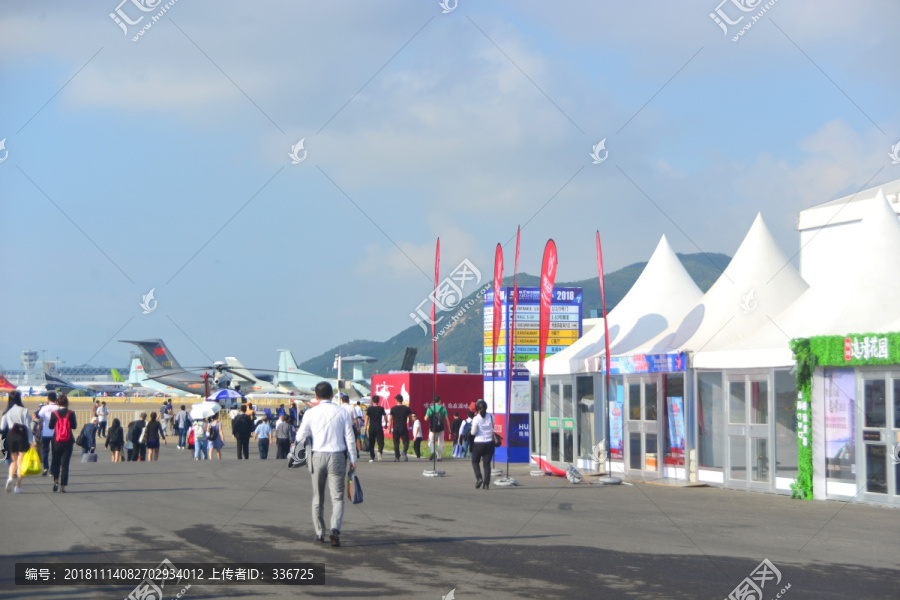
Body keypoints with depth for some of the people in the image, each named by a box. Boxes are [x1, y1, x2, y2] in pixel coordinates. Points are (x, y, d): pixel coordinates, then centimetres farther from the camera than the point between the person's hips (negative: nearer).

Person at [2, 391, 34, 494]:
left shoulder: (6, 412, 1)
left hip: (11, 436, 3)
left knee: (13, 460, 18)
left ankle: (11, 477, -9)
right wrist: (31, 441, -6)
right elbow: (28, 427, -9)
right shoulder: (23, 410, -8)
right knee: (20, 462, 3)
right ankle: (18, 486, 0)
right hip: (22, 437, -3)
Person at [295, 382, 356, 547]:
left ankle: (319, 534, 15)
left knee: (317, 498, 13)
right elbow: (349, 438, 0)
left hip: (317, 457, 1)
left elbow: (300, 437, 1)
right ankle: (335, 529, -20)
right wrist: (353, 459, 8)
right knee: (337, 497, 1)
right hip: (337, 457, -1)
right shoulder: (342, 412, -1)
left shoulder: (311, 413, -2)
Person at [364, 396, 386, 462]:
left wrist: (365, 428, 2)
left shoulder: (369, 409, 1)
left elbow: (367, 419, 0)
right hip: (379, 427, -1)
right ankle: (379, 451, -27)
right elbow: (385, 417, 4)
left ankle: (372, 458, 8)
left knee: (371, 443, 9)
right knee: (380, 442, 3)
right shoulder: (381, 408, 0)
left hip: (371, 428, 1)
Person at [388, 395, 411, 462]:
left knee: (396, 444, 8)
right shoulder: (406, 408, 1)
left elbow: (390, 419, -1)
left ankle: (397, 457, 8)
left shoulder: (393, 408, -1)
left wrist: (389, 428, 4)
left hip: (395, 428, 0)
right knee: (406, 442, 3)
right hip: (404, 428, 0)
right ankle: (404, 452, -25)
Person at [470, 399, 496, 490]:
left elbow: (473, 432, -11)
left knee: (475, 461, 16)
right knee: (487, 463, 7)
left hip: (478, 443, -3)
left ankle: (479, 478, -4)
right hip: (489, 443, 3)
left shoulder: (476, 419, -11)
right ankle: (486, 483, 0)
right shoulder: (491, 417, -1)